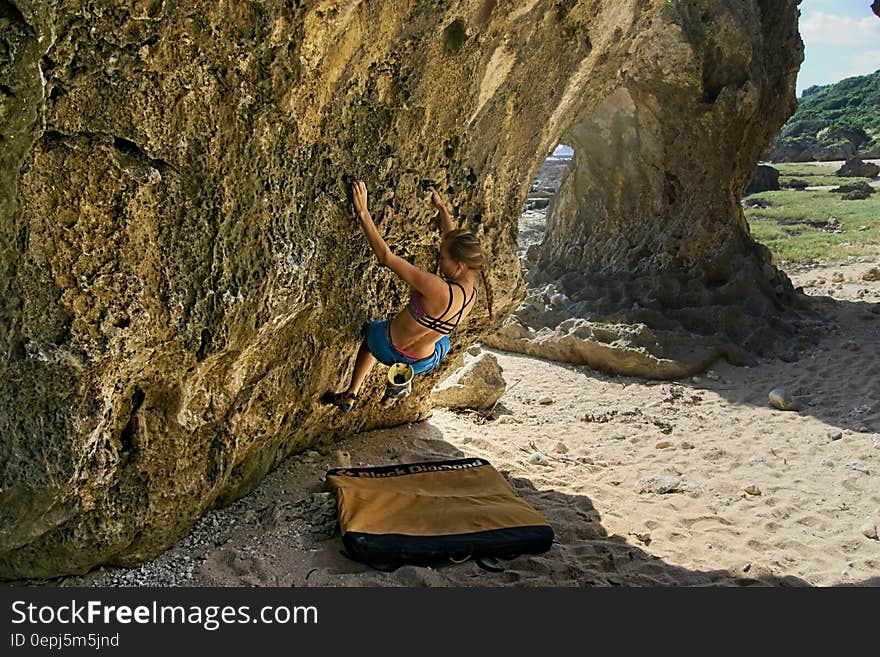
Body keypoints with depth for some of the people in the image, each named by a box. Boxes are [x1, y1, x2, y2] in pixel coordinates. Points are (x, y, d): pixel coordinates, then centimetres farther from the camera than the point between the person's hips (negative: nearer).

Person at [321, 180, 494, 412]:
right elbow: (453, 240, 6)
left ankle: (350, 395, 44)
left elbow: (386, 257, -33)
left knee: (369, 331, 32)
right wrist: (441, 207, 20)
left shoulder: (439, 290, -37)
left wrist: (363, 212, -28)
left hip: (389, 348, -5)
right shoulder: (471, 290, -13)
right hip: (425, 361, 5)